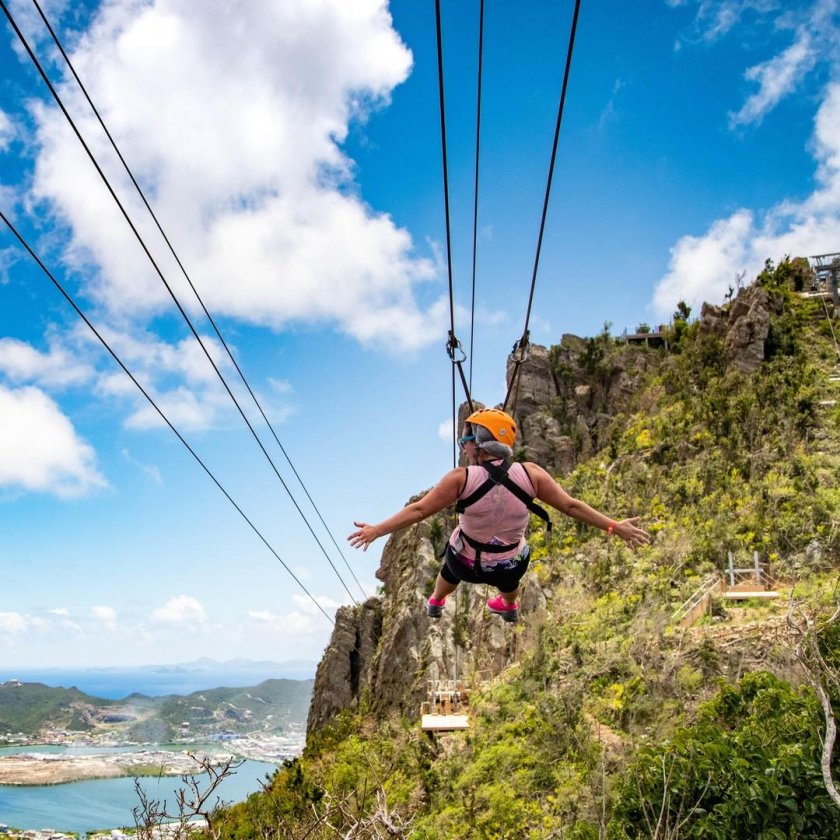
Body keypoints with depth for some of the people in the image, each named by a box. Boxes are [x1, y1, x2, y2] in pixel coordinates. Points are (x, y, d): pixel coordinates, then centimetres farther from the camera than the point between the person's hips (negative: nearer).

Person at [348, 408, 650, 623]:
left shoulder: (461, 478, -27)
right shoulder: (530, 474, -22)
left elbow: (419, 510, -23)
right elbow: (571, 506, -17)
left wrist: (376, 530, -15)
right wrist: (615, 527, -7)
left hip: (466, 562, -1)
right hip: (510, 566, 1)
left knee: (450, 571, 37)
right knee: (507, 578, 40)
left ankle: (435, 603, 66)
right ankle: (510, 608, 69)